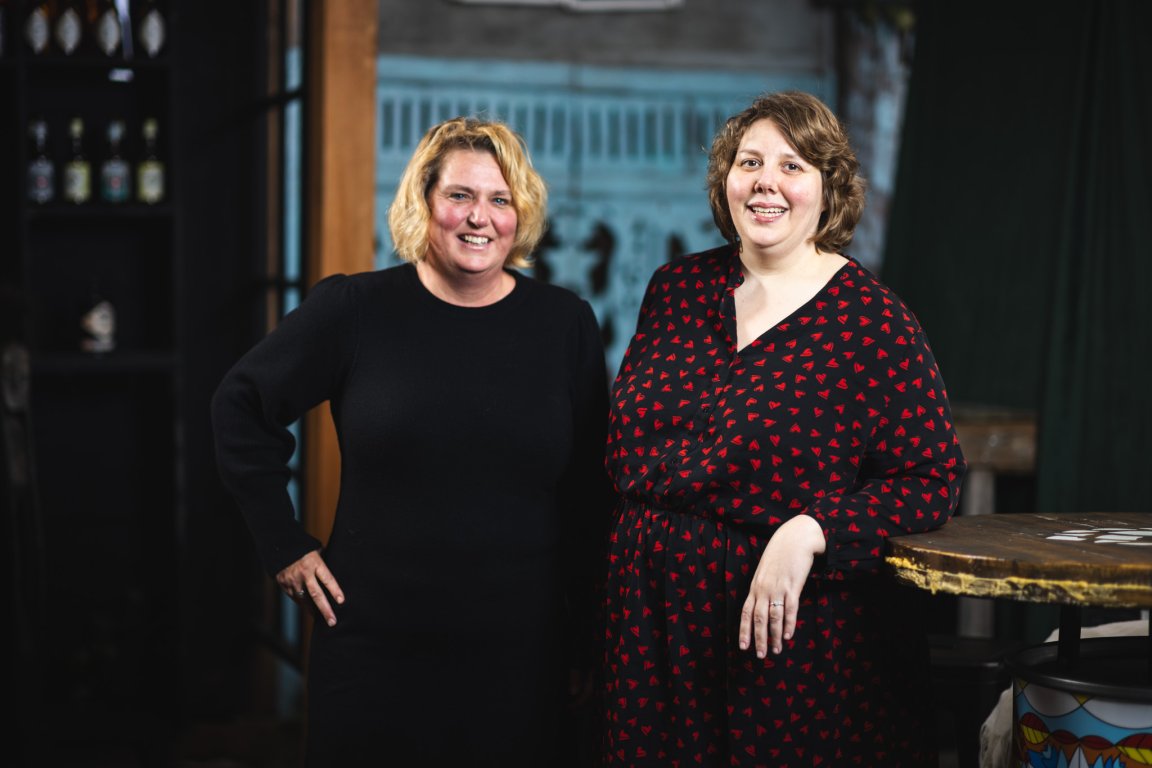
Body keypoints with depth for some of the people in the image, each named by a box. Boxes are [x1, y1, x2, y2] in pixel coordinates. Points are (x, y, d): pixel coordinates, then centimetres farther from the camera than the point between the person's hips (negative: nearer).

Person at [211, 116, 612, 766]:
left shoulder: (566, 324, 2)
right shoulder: (355, 311, -2)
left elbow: (591, 493, 5)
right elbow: (242, 406, 7)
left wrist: (586, 641, 4)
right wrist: (284, 545, 2)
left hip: (520, 661, 1)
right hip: (372, 653, -1)